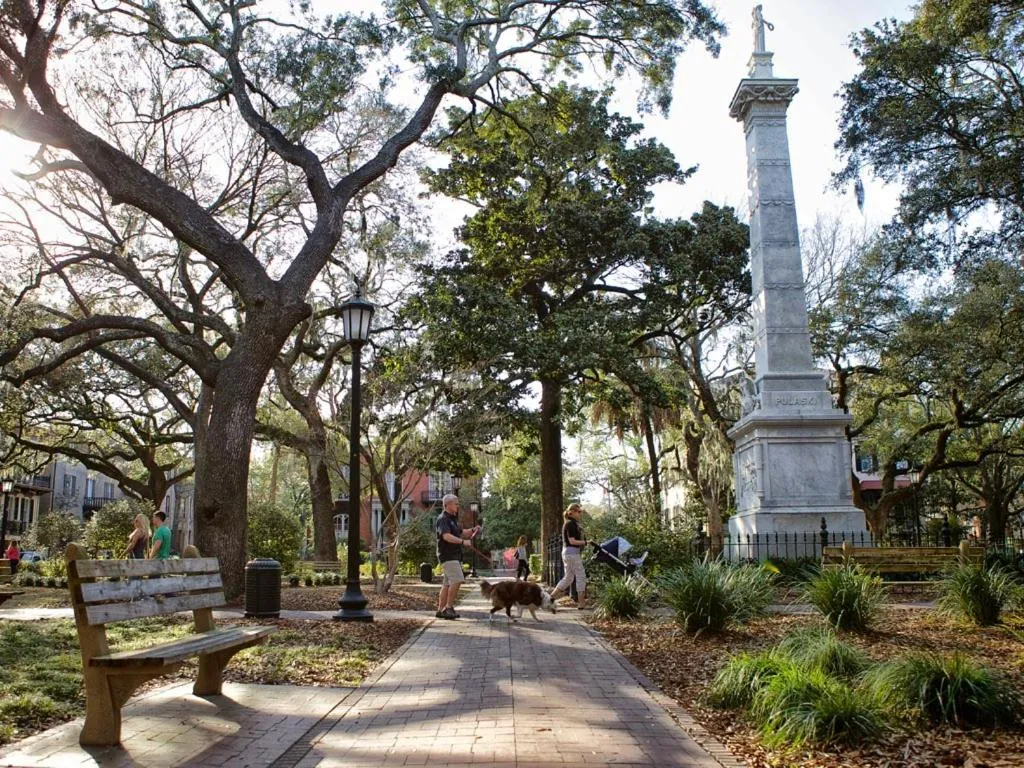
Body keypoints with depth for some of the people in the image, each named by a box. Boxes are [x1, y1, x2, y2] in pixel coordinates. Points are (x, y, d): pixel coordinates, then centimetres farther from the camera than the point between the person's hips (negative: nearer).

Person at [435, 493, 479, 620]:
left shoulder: (453, 519, 19)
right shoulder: (442, 519, -12)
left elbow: (462, 533, 24)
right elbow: (446, 536, -26)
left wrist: (472, 530, 6)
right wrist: (462, 541, -34)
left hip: (455, 556, 10)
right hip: (447, 556, -10)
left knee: (447, 584, 9)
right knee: (457, 580, -18)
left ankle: (440, 610, 12)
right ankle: (449, 607, -13)